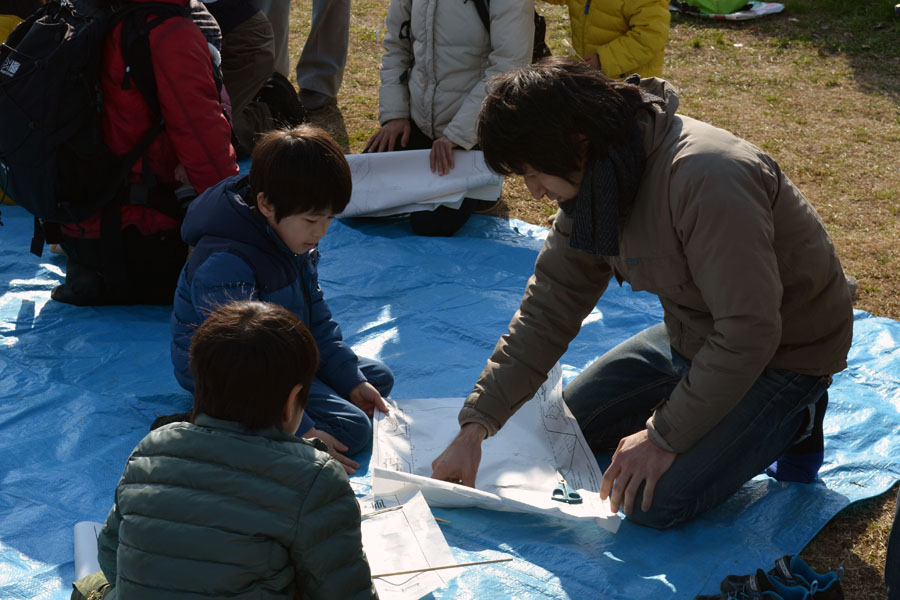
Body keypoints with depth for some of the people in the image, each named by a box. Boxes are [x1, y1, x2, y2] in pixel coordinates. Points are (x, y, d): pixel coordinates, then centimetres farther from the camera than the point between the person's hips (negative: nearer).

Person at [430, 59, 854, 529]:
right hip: (695, 336, 8)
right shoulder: (592, 185, -6)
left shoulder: (706, 179, -35)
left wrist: (664, 435, -26)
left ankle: (794, 420, 3)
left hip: (783, 351, -8)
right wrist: (474, 427, -8)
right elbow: (548, 309, -2)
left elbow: (748, 333, -33)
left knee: (653, 502, -19)